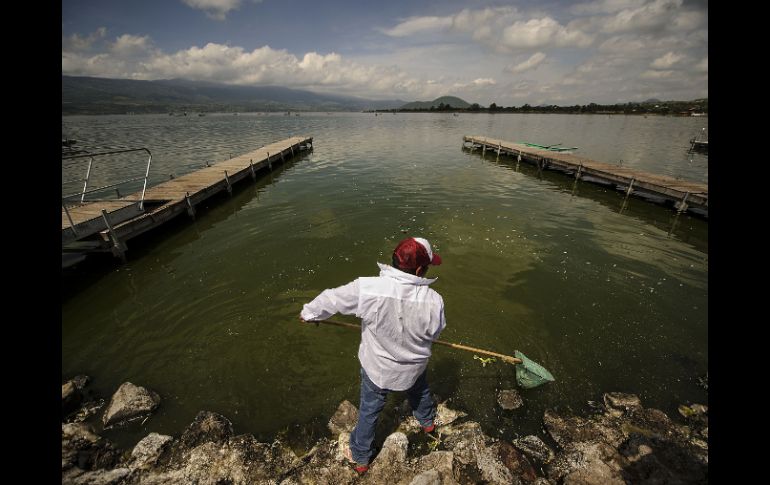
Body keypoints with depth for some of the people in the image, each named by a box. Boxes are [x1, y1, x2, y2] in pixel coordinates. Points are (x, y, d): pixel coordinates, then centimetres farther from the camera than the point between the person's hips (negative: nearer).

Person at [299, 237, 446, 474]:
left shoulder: (367, 288, -33)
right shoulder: (433, 300, -29)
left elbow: (331, 298, -17)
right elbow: (434, 333, -10)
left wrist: (308, 312, 4)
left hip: (377, 367, -1)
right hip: (414, 367, 2)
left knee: (368, 411, 24)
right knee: (420, 391, 36)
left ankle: (360, 457, 49)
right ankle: (427, 421, 66)